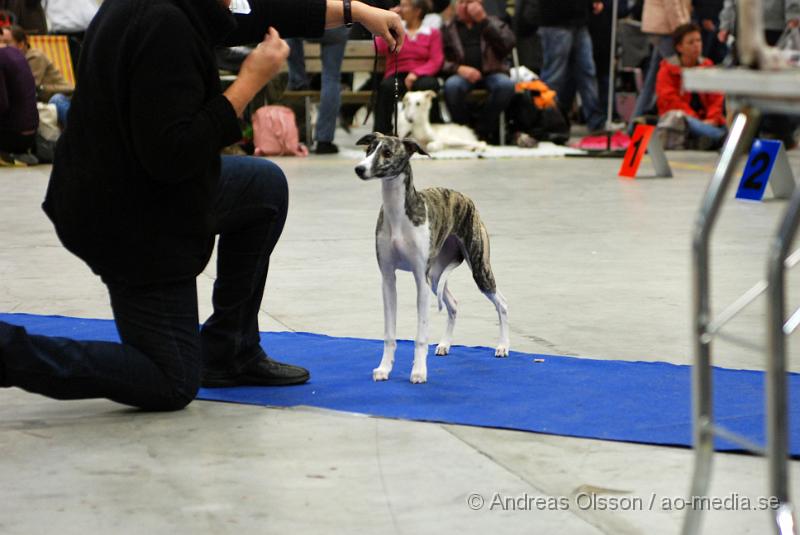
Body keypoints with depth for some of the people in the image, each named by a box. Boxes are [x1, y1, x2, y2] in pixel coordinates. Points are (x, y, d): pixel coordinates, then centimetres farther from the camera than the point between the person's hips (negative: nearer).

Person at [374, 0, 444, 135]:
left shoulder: (432, 33, 15)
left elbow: (436, 61, 1)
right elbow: (380, 50, 2)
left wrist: (416, 73, -15)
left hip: (422, 76, -1)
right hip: (396, 75, 1)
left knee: (428, 85, -38)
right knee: (386, 86, -35)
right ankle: (381, 132, -34)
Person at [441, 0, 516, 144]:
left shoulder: (493, 23, 14)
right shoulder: (448, 28, 13)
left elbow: (507, 45, -6)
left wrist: (483, 20, -10)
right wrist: (459, 69, -16)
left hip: (492, 73, 1)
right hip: (462, 74, -1)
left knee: (506, 85, -33)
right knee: (452, 85, -36)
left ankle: (483, 131, -18)